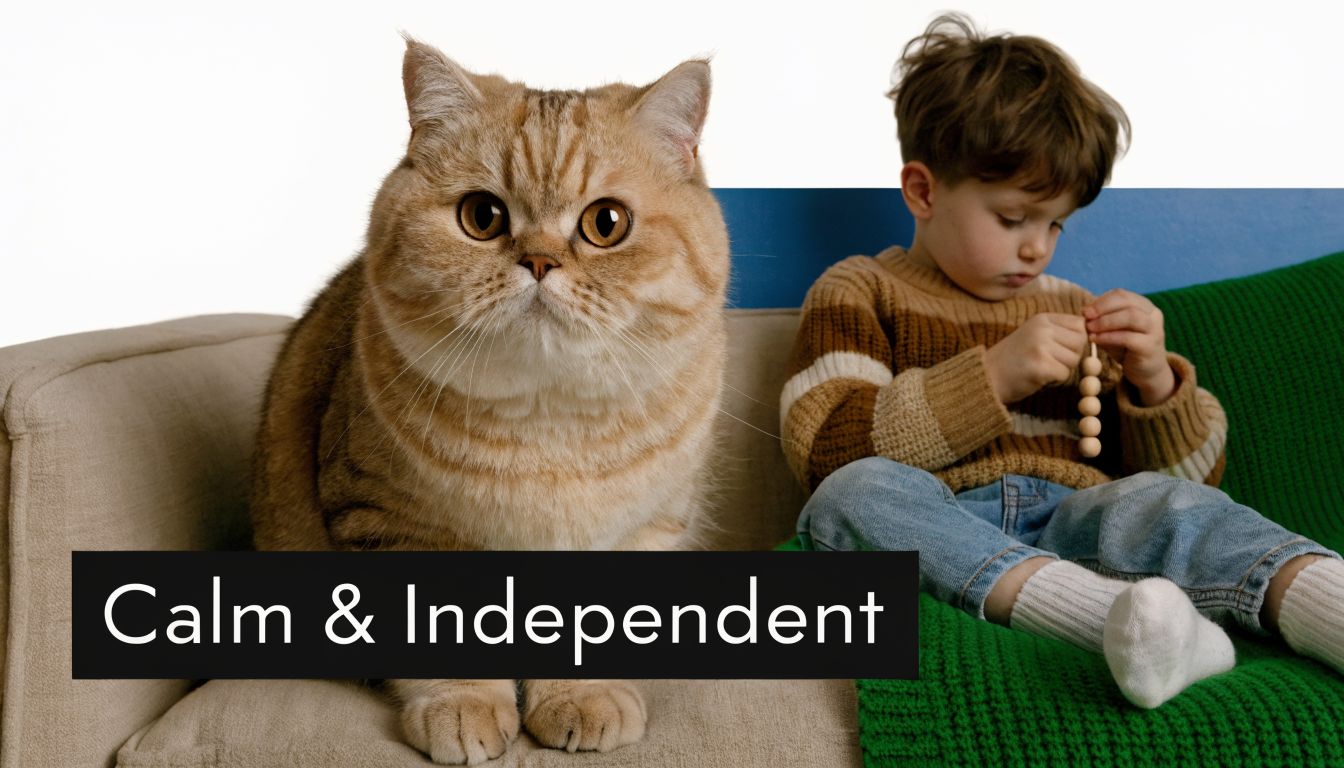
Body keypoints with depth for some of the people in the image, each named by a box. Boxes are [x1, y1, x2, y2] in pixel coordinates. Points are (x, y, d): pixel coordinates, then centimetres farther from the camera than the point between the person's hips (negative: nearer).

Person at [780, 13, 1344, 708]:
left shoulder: (1076, 312, 28)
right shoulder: (858, 293, 16)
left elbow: (1194, 473, 26)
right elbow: (824, 448, -4)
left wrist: (1154, 382, 4)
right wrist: (993, 378, -11)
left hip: (1069, 525, 3)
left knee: (1162, 502, -29)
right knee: (857, 491, -35)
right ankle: (1120, 615, -53)